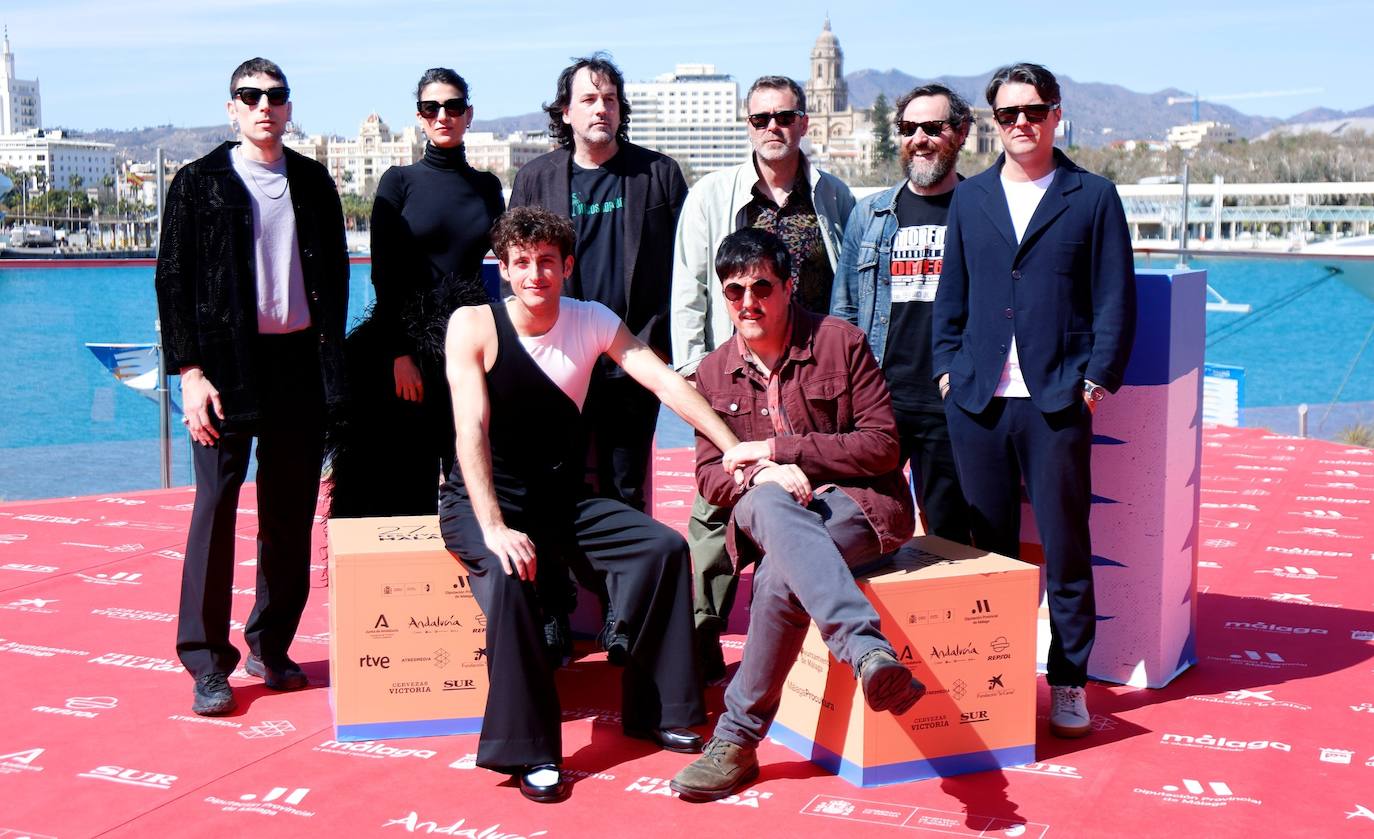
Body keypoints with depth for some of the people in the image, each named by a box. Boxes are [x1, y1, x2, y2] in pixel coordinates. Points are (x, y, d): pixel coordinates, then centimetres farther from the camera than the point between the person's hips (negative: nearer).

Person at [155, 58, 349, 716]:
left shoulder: (313, 182, 11)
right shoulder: (199, 183, 1)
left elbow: (335, 272, 15)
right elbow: (172, 282, -2)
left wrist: (329, 354, 6)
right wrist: (189, 372, -11)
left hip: (300, 362, 4)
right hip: (227, 364, -3)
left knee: (291, 511, 8)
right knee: (216, 507, -4)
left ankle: (271, 647, 21)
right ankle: (207, 662, 5)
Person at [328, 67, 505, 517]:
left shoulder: (487, 186, 11)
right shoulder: (399, 182, 2)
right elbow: (384, 275, -3)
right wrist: (399, 353, -11)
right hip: (409, 345, -3)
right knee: (407, 481, -2)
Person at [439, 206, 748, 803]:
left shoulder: (592, 322, -1)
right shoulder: (473, 325, -11)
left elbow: (666, 383, -11)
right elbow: (472, 430, -21)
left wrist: (737, 448, -22)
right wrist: (493, 528, -32)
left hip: (562, 501, 4)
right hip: (482, 501, -4)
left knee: (663, 547, -14)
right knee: (511, 573, -35)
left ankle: (655, 710, 1)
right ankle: (528, 750, -23)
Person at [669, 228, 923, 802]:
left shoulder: (840, 342, -3)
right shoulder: (714, 371, 11)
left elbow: (883, 447, -8)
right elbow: (709, 475, 9)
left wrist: (778, 448, -13)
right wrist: (763, 475, -17)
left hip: (858, 502, -2)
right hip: (768, 508, 2)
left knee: (780, 576, -38)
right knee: (771, 503, -39)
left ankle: (738, 738, -35)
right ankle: (869, 649, -57)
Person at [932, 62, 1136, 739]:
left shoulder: (1093, 198, 5)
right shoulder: (969, 198, 13)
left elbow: (1117, 301, 3)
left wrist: (1095, 381, -5)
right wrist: (947, 366, 6)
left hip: (1056, 403, -3)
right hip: (977, 402, 3)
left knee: (1066, 550, 2)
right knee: (990, 550, 9)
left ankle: (1068, 684, 13)